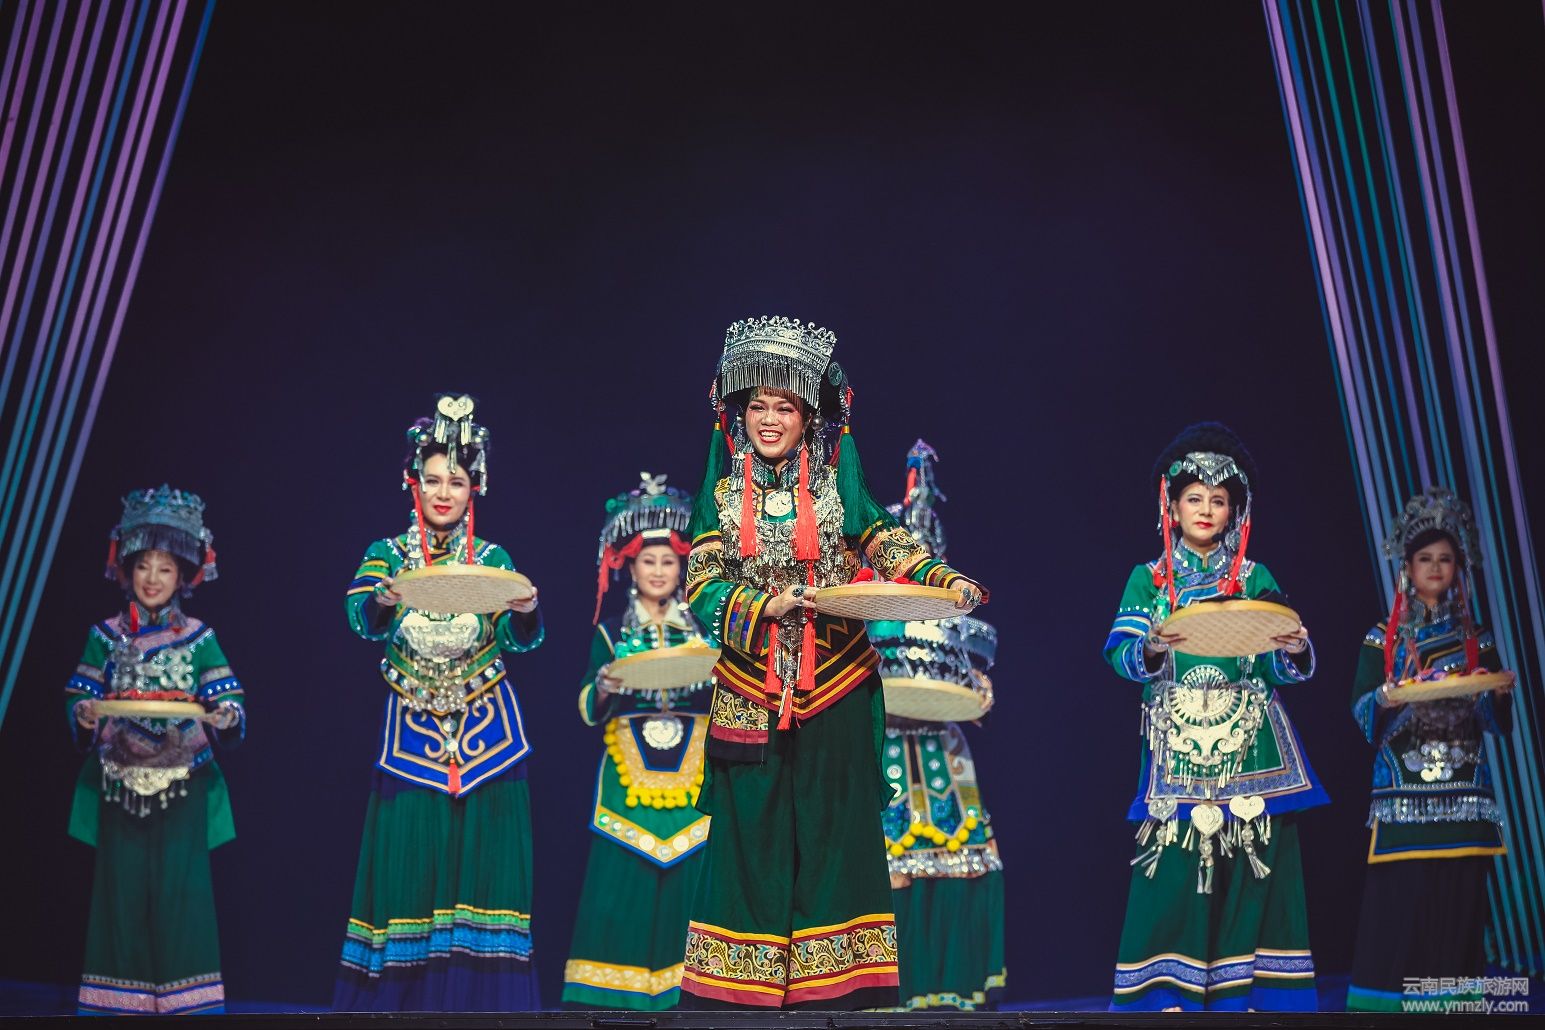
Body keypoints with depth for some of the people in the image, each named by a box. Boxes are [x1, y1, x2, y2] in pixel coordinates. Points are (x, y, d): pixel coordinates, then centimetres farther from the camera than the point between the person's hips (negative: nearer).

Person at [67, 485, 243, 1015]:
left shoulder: (198, 638, 3)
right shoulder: (106, 635, 7)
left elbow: (230, 702, -3)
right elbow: (81, 697, 4)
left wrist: (225, 717, -24)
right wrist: (84, 715, -18)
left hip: (182, 784, -1)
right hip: (120, 783, 1)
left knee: (179, 884, -2)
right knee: (122, 883, 5)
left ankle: (183, 994, 7)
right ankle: (121, 996, 17)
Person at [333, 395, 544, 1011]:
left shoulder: (493, 560, 5)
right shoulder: (387, 555, 4)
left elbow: (520, 640, -6)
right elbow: (361, 619, -14)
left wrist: (527, 612, -28)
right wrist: (384, 601, -36)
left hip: (486, 732, 0)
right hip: (412, 732, 0)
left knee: (480, 863, 0)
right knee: (408, 864, -1)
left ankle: (479, 998, 9)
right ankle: (399, 998, 12)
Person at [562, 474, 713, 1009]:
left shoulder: (703, 633, 11)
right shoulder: (610, 634, 8)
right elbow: (588, 712, 1)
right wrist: (604, 688, -19)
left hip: (691, 780, 1)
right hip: (628, 782, -1)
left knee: (687, 884, -4)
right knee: (622, 885, -6)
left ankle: (681, 992, 4)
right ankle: (616, 992, 4)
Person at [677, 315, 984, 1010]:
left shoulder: (837, 488, 4)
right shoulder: (724, 494, 4)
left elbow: (891, 547, -4)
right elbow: (702, 588, -3)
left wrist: (947, 583, -21)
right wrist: (768, 606, -18)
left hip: (834, 691, 0)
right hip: (751, 695, 0)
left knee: (832, 830, 3)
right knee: (753, 836, 3)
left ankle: (836, 983, 13)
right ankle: (742, 991, 13)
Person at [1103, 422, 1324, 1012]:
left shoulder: (1256, 579, 13)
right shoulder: (1148, 578, 10)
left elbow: (1280, 668, 5)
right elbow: (1119, 653, -3)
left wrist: (1295, 651, -17)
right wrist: (1153, 649, -24)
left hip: (1250, 751, 1)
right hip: (1178, 750, -1)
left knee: (1251, 877, -3)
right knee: (1173, 878, -7)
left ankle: (1249, 993, 5)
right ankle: (1168, 996, 0)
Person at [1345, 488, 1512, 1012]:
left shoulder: (1477, 639, 12)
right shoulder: (1383, 638, 6)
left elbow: (1498, 721, 8)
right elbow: (1360, 710, -2)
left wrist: (1499, 693, -12)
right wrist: (1385, 699, -22)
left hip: (1462, 792, 2)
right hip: (1404, 789, -2)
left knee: (1458, 902, 1)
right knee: (1400, 902, -6)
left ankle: (1455, 1001, 8)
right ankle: (1389, 1001, -1)